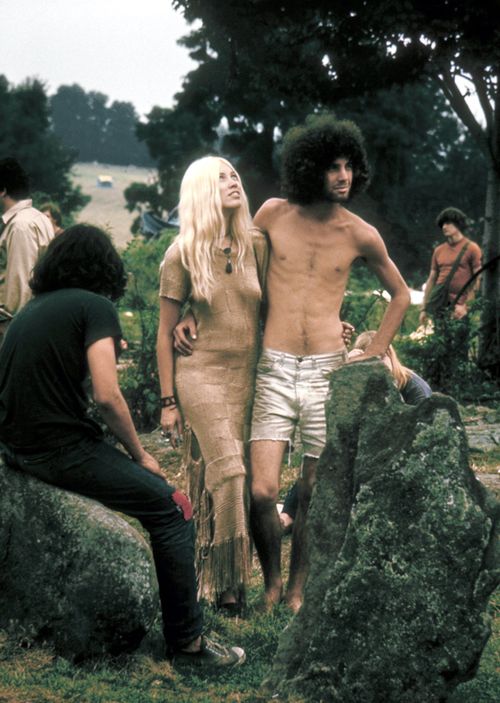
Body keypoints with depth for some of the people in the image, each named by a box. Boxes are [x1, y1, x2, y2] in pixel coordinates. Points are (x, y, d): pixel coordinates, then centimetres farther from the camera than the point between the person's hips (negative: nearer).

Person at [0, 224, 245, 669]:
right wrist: (140, 454, -3)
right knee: (172, 508, -1)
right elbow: (107, 396, -16)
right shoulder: (95, 306, -7)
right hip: (61, 449, -9)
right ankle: (188, 643, 0)